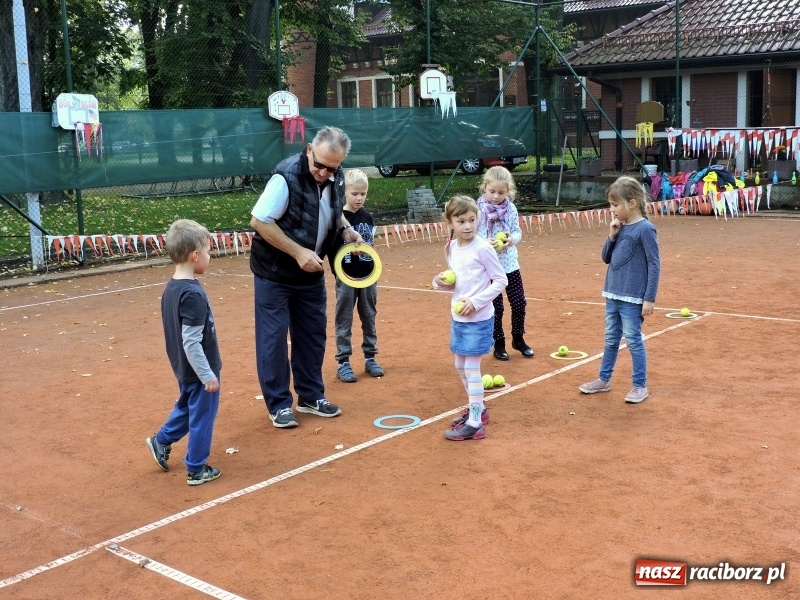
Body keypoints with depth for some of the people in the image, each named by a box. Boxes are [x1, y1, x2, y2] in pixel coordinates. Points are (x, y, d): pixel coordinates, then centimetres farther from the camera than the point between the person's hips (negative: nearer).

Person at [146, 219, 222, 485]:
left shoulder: (171, 288, 2)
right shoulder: (193, 294, -26)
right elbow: (191, 342, -26)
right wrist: (207, 375, -20)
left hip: (184, 369, 8)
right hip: (199, 371, -8)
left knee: (186, 406, 29)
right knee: (201, 417, 7)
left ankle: (161, 441, 39)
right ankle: (196, 470, 19)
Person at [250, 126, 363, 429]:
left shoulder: (336, 178, -5)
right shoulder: (287, 177, -26)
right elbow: (259, 221, -23)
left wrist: (347, 230, -6)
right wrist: (298, 252, -25)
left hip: (311, 272, 6)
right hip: (274, 273, -6)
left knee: (313, 333, 13)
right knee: (273, 337, 1)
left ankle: (311, 396, 28)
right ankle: (279, 404, 14)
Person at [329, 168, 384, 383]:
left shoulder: (367, 217, 7)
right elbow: (331, 249, -13)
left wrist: (374, 273, 13)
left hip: (368, 276, 5)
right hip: (347, 277, -5)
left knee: (369, 319, 13)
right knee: (344, 321, 3)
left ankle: (370, 358, 24)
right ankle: (343, 363, 9)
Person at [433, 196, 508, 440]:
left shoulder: (482, 248, -16)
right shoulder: (451, 248, 4)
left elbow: (501, 280, -12)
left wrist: (476, 302, -20)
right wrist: (442, 281, -6)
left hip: (478, 319, -7)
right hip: (458, 317, 7)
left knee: (471, 367, -4)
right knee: (461, 366, 16)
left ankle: (475, 424, 4)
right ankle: (477, 409, 35)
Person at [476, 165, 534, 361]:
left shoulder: (511, 209, -1)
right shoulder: (478, 210, -12)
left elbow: (518, 232, 4)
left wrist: (511, 238, -17)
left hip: (510, 264, 4)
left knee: (519, 303, 9)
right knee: (496, 307, 5)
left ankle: (518, 339, 29)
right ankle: (498, 343, 22)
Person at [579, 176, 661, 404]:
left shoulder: (645, 229, -14)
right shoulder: (620, 227, 7)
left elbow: (654, 265, -14)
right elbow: (606, 258, 13)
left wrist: (650, 298, -16)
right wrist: (611, 236, -4)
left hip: (632, 298, -7)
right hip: (612, 294, 7)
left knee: (633, 340, 1)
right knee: (611, 339, 16)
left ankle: (640, 386, 13)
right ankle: (604, 379, 28)